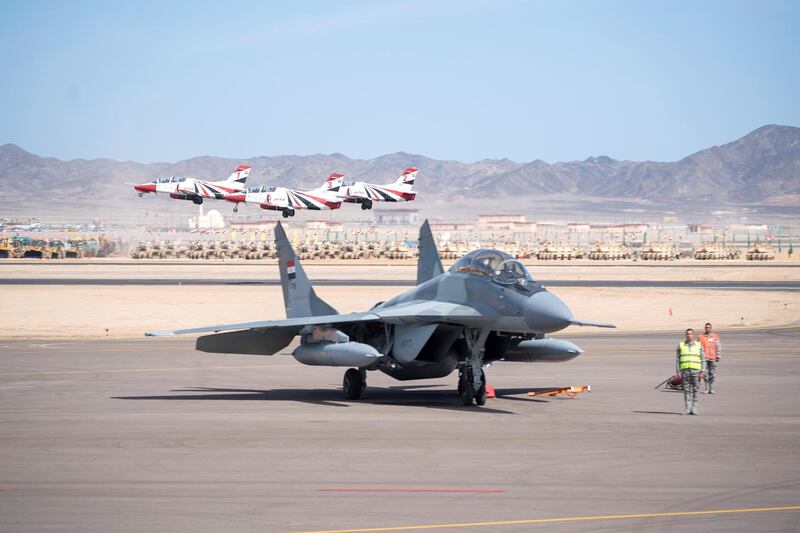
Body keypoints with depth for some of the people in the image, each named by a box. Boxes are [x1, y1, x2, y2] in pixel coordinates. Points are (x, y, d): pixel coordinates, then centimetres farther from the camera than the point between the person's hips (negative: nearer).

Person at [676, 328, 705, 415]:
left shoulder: (699, 345, 7)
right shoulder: (681, 345, 7)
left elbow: (702, 360, 6)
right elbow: (677, 359, 7)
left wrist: (702, 372, -3)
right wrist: (678, 372, -1)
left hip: (696, 370, 0)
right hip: (685, 370, 1)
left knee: (695, 390, -1)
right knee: (686, 390, 0)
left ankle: (694, 408, 3)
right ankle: (688, 408, 4)